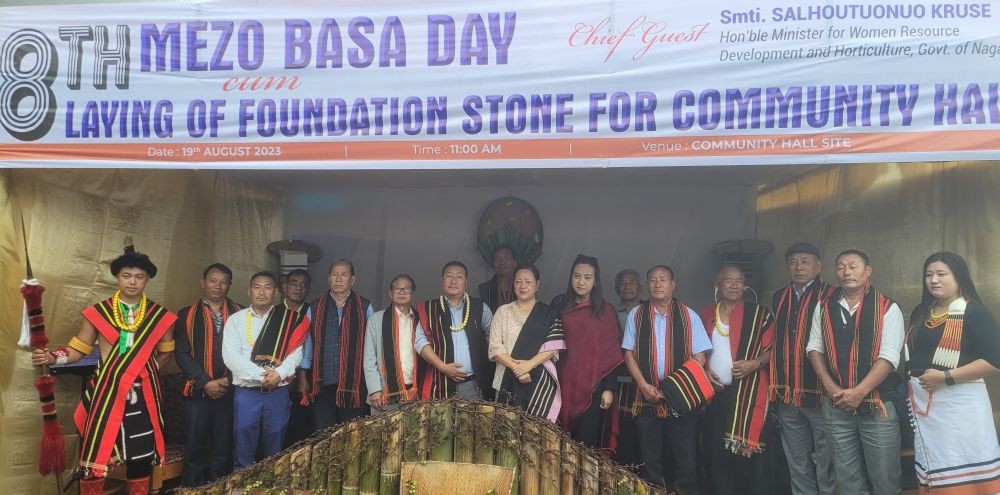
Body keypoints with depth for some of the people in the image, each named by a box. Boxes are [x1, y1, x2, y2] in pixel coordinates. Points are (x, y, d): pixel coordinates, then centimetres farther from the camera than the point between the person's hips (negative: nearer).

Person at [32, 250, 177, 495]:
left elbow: (165, 352, 16)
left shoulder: (160, 315, 3)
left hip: (142, 393, 1)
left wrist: (148, 370, 4)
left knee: (140, 455, 9)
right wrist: (53, 357, -16)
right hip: (105, 391, -1)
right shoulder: (97, 312, 1)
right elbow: (79, 349, 1)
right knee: (94, 453, -2)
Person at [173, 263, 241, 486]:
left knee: (223, 450, 7)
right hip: (197, 391, 0)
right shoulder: (187, 315, 6)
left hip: (229, 391, 1)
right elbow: (181, 353, -1)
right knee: (194, 449, 4)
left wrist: (228, 380, -11)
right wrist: (205, 382, -10)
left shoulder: (239, 315, 7)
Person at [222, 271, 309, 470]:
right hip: (247, 392, -1)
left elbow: (295, 352, -2)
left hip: (278, 393, 1)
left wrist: (279, 373, -19)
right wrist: (260, 375, -16)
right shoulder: (236, 320, 3)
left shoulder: (288, 319, 5)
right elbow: (230, 356, -7)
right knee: (244, 455, 5)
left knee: (274, 454, 10)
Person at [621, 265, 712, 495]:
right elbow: (629, 354, 2)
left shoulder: (689, 316, 2)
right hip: (646, 396, 1)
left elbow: (699, 357, 1)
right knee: (650, 460, 9)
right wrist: (645, 386, -9)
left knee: (686, 458, 1)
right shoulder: (636, 315, 3)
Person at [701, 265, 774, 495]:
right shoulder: (707, 315, 10)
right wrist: (704, 372, 1)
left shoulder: (759, 313, 0)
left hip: (748, 391, -3)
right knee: (717, 452, 8)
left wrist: (755, 363, -17)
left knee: (749, 451, -4)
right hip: (715, 392, 4)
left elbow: (772, 348, -1)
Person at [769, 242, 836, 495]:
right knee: (798, 467, 14)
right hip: (786, 396, 5)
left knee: (827, 466, 4)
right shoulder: (778, 299, 12)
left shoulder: (831, 297, -5)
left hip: (820, 393, -5)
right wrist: (775, 389, 13)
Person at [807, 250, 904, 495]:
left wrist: (859, 392, -18)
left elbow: (888, 357, -11)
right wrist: (831, 387, -7)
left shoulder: (887, 308, -5)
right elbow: (814, 348, 7)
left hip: (877, 405, -3)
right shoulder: (824, 308, 6)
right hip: (836, 407, 3)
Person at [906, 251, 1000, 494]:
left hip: (960, 404, -6)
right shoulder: (920, 312, 11)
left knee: (965, 473, -1)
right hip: (923, 404, 6)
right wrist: (912, 383, 7)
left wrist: (946, 377, -20)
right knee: (932, 469, 14)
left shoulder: (975, 313, -9)